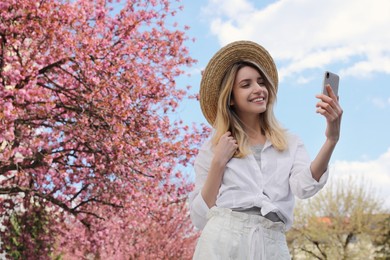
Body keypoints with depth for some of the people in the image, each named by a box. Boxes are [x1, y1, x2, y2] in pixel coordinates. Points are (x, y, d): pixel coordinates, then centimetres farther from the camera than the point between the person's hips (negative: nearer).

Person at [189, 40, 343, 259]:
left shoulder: (291, 143, 11)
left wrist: (332, 139, -21)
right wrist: (218, 163, -5)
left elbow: (305, 186, -9)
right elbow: (200, 218, 3)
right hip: (223, 241, -1)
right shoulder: (213, 148, 8)